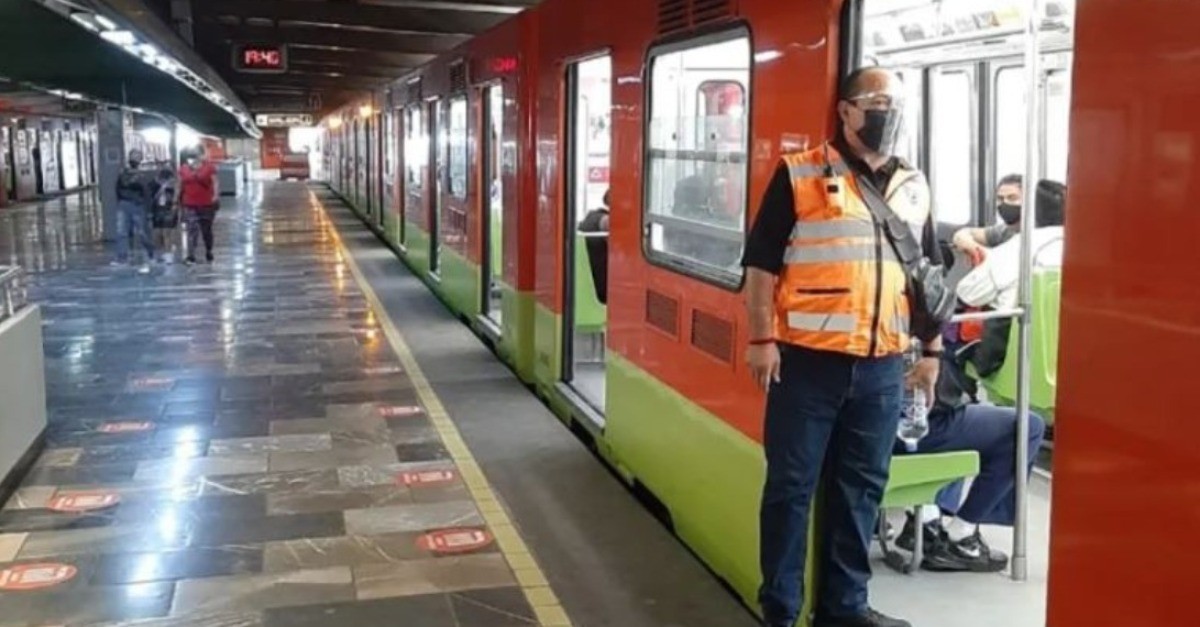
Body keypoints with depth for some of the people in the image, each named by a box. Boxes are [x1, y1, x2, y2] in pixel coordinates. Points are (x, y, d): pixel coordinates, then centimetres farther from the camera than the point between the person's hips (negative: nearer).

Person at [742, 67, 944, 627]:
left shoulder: (913, 187, 13)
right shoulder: (800, 174, -3)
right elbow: (761, 260, -5)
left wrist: (932, 349, 16)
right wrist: (763, 339, -11)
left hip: (882, 367, 5)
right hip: (809, 360, -5)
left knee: (860, 487, 12)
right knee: (791, 485, 2)